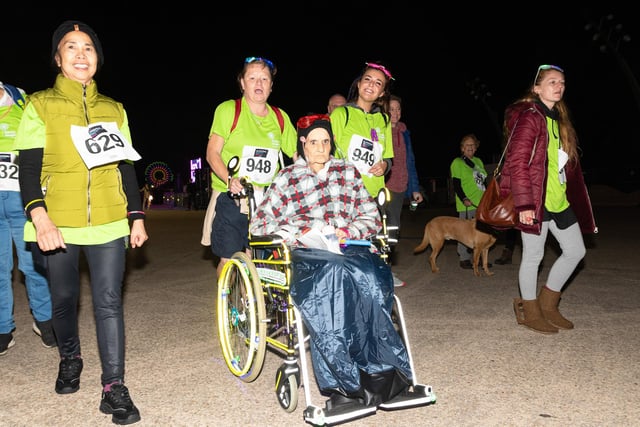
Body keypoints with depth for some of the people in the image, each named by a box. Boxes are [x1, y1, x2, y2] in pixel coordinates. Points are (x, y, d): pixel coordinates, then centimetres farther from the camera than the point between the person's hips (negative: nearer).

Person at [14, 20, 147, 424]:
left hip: (109, 222, 1)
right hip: (58, 223, -1)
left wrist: (137, 216, 8)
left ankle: (114, 386, 3)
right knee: (64, 300, 13)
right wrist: (39, 217, -16)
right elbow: (29, 167, -2)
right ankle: (70, 359, 39)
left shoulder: (114, 110, 13)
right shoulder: (40, 105, 5)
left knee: (109, 302, -3)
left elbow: (126, 167, 14)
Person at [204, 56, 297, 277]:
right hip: (230, 198, -3)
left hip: (266, 201, 3)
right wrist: (230, 180, -23)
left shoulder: (280, 117, 10)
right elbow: (212, 153, -6)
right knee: (229, 259, -3)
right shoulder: (228, 110, -1)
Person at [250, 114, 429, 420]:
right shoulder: (287, 179, 14)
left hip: (349, 249, 2)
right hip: (306, 255, -2)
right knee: (330, 273, -38)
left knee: (373, 277, -34)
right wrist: (301, 232, -8)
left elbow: (372, 217, 16)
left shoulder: (348, 172, 20)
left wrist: (346, 231, -5)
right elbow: (258, 225, 7)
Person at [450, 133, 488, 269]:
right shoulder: (457, 163, -5)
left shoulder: (478, 161, 17)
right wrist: (464, 199, -22)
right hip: (467, 205, -7)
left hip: (482, 204, 7)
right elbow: (456, 184, -12)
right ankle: (464, 259, 5)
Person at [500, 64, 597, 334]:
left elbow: (568, 164, 20)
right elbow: (517, 162, -18)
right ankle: (530, 313, 19)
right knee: (533, 256, 2)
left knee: (575, 251, 13)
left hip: (560, 202, 9)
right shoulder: (529, 117, -11)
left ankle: (548, 304, 28)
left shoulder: (559, 120, 16)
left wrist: (574, 198, 18)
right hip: (536, 201, -9)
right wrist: (524, 203, -23)